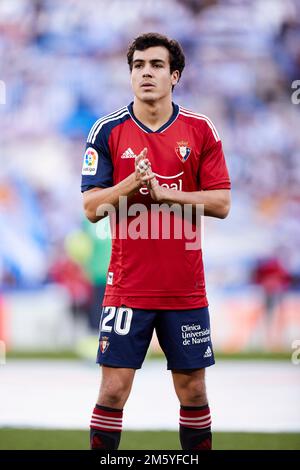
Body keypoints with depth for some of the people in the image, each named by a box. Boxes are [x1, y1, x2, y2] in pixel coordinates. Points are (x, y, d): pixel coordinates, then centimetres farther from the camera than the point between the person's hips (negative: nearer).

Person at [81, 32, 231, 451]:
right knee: (113, 389, -4)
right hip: (127, 286, -1)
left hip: (186, 287, 1)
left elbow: (221, 203, -2)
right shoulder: (108, 131, 0)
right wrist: (133, 182, -21)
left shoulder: (201, 130, 2)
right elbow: (91, 207, -3)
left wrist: (165, 192, -14)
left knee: (193, 390, 8)